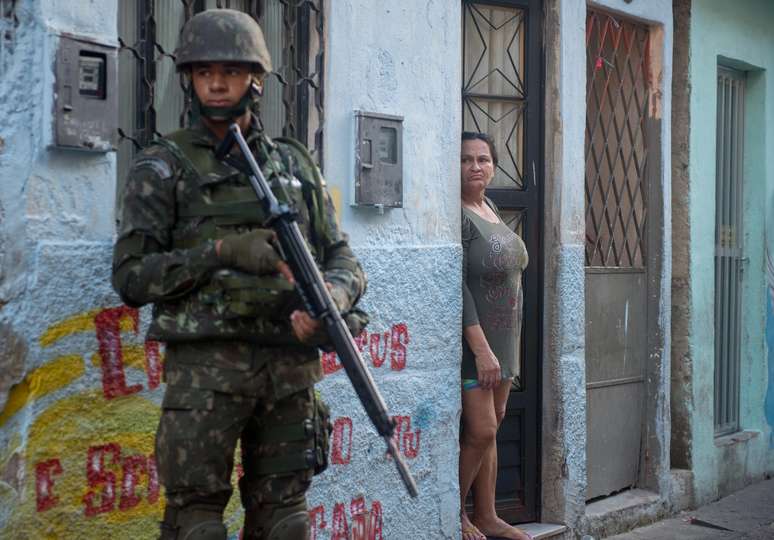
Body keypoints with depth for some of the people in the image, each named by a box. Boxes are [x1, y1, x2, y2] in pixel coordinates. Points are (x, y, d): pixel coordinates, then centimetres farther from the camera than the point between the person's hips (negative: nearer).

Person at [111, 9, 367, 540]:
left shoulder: (297, 165, 14)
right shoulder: (164, 166, 3)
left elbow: (344, 260, 13)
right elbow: (131, 276, -3)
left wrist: (331, 297, -11)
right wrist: (220, 250, -15)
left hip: (291, 369, 4)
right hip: (206, 365, -3)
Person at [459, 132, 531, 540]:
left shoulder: (490, 209, 11)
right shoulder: (458, 215, -16)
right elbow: (457, 286, -21)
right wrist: (481, 348, -23)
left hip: (501, 339, 8)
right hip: (472, 339, -8)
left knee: (491, 428, 11)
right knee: (481, 431, -7)